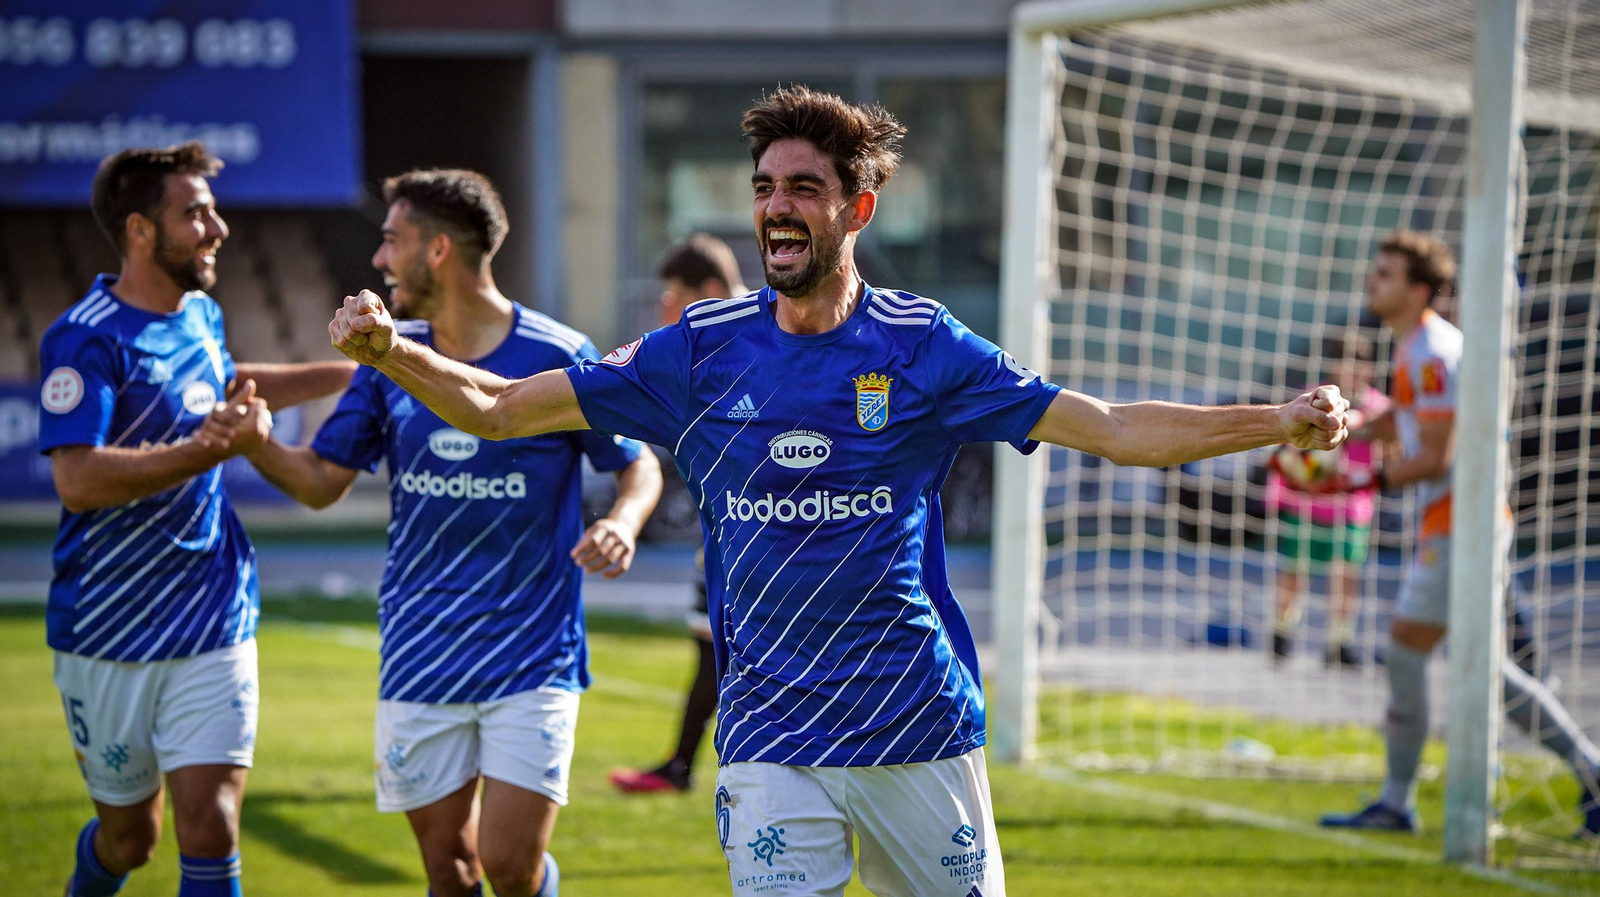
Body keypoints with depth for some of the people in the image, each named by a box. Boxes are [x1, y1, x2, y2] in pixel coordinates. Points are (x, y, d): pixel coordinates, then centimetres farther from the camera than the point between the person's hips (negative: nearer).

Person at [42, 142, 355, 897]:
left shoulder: (200, 316, 8)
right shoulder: (86, 340, -16)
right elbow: (78, 481, -27)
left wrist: (351, 373, 30)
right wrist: (212, 448, -30)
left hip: (214, 629, 5)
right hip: (108, 636, -5)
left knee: (210, 830, -8)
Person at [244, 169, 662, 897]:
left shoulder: (556, 357, -8)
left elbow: (638, 464, 3)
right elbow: (321, 481, 8)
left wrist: (621, 523, -20)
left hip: (531, 660, -4)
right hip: (419, 663, 4)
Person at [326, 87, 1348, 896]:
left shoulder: (922, 347, -2)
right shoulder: (702, 351, 2)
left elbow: (1117, 429, -2)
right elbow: (499, 407, 4)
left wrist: (1282, 421, -13)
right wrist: (391, 351, -12)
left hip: (920, 728, 0)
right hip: (771, 742, 0)